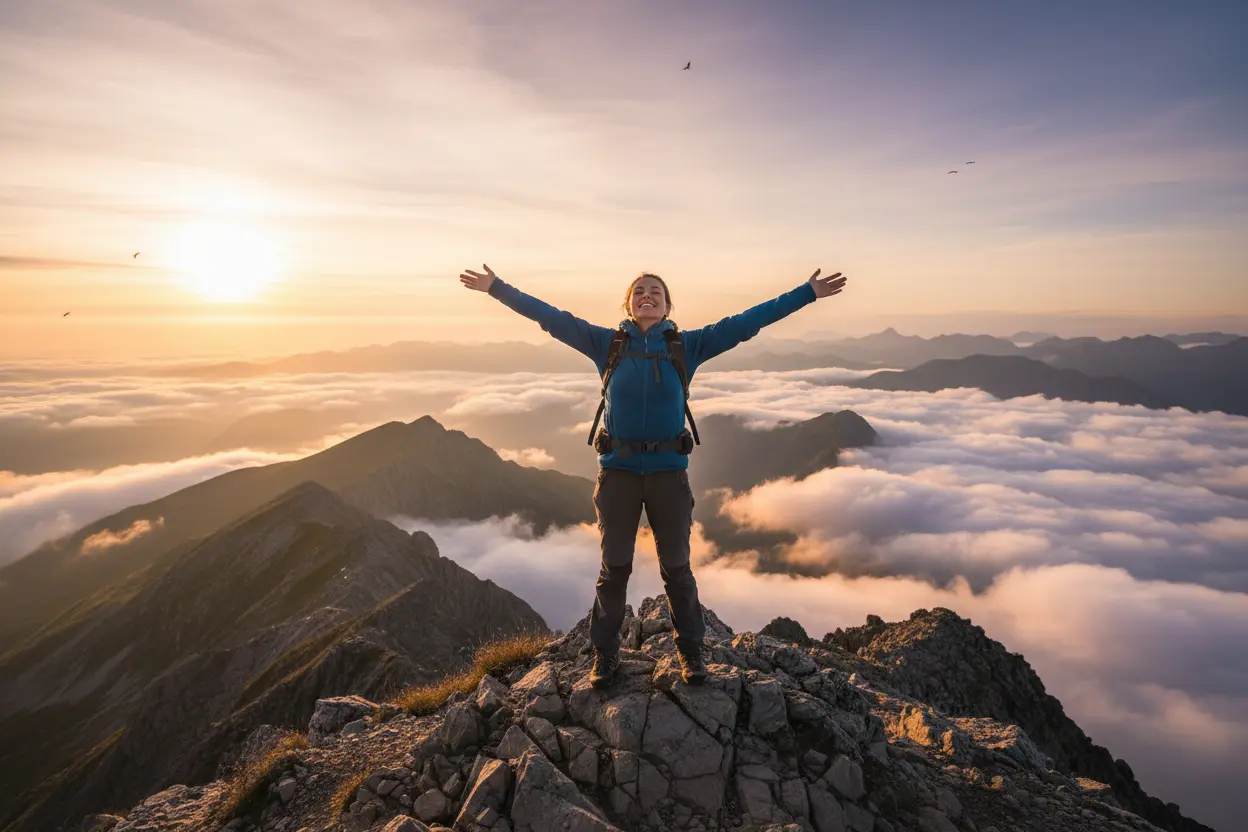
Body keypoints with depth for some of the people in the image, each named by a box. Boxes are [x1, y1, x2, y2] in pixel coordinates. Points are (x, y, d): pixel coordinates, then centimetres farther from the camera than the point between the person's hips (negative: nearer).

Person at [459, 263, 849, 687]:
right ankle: (604, 653, 27)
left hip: (669, 472, 0)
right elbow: (552, 317, 2)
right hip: (618, 471, 0)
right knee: (614, 567, 10)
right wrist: (497, 287, 1)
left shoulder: (688, 345, 2)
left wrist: (807, 294, 0)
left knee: (676, 567, 12)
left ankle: (690, 651, 31)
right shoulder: (606, 343, 2)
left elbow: (745, 322, 0)